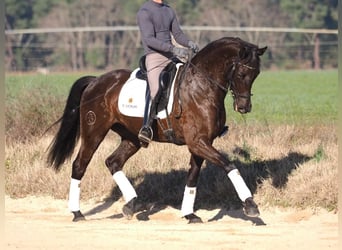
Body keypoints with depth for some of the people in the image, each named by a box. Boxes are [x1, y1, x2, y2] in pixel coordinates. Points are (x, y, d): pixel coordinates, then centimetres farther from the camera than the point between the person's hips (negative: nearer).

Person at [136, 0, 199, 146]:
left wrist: (189, 43, -5)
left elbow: (178, 34, 18)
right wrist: (174, 49, -26)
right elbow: (149, 40, -17)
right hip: (154, 57, -8)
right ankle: (146, 128, -32)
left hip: (171, 57, 8)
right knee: (155, 90, -27)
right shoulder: (145, 12, -7)